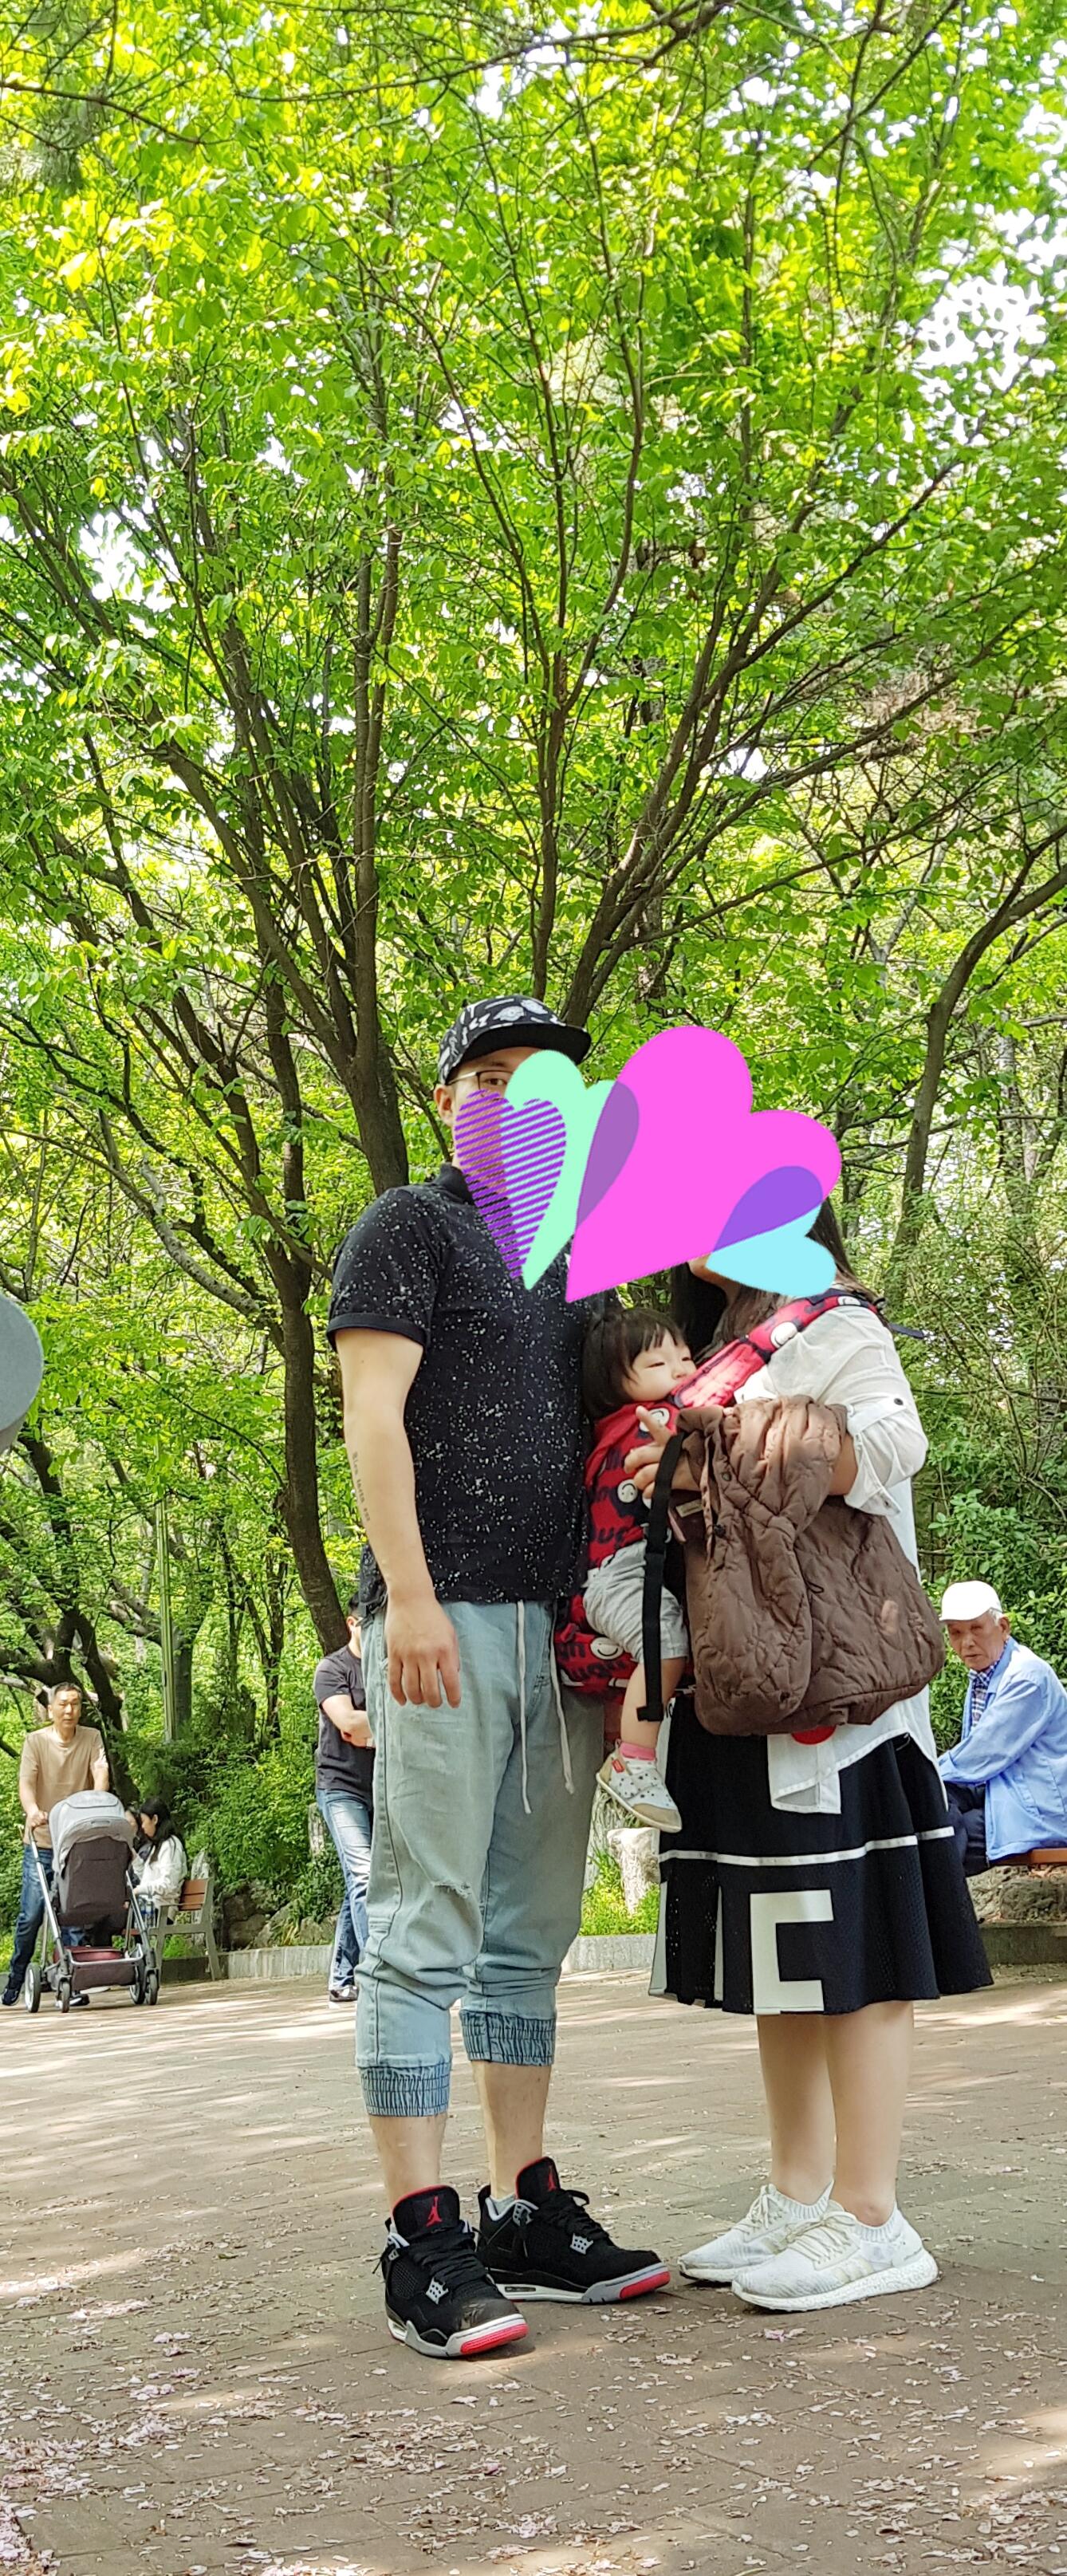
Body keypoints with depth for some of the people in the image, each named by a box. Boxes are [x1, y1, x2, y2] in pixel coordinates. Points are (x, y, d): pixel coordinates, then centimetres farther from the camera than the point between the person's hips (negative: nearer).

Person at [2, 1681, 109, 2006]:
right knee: (32, 1914, -1)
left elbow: (101, 1771, -10)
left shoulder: (91, 1738, 4)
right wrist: (32, 1810, -34)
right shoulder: (36, 1740, -2)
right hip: (41, 1842, -1)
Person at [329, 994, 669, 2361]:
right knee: (427, 1931, -7)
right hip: (450, 1618, -7)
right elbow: (372, 1412, -8)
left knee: (530, 1933, 10)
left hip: (558, 1627, 7)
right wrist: (409, 1595, -18)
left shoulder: (572, 1252, 21)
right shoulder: (410, 1227, 1)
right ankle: (421, 2239, -5)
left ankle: (528, 2211, 16)